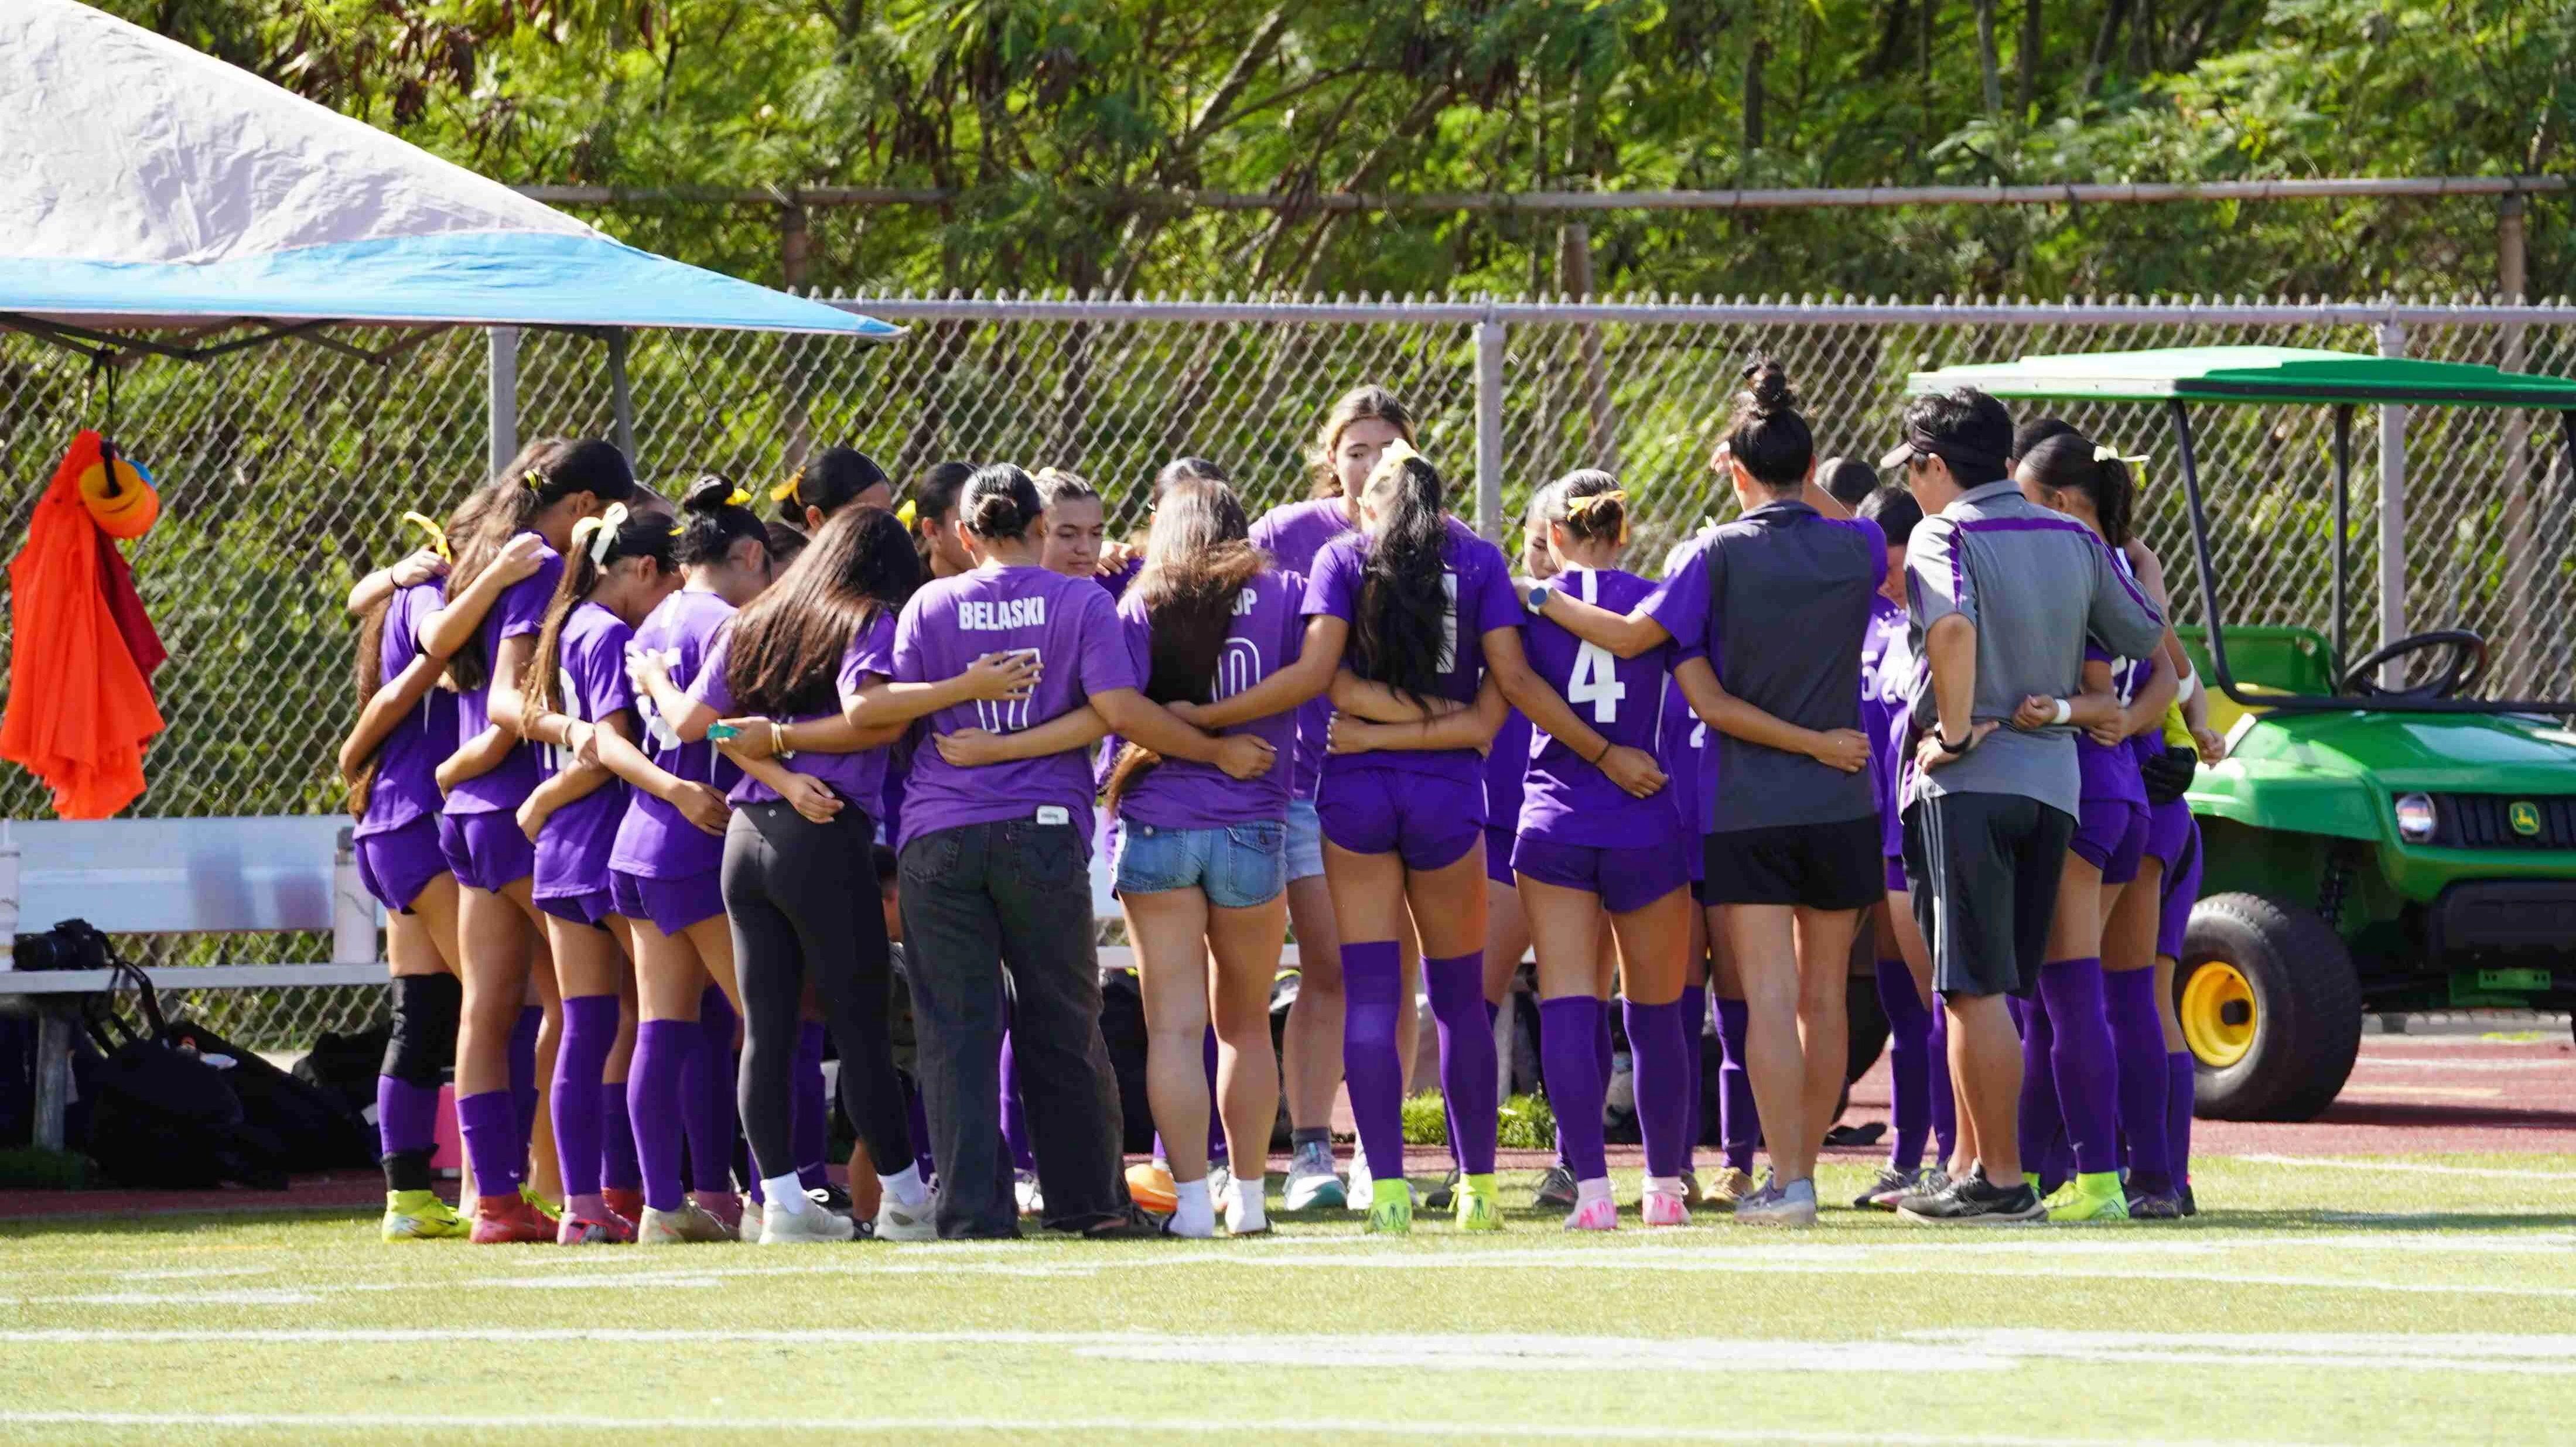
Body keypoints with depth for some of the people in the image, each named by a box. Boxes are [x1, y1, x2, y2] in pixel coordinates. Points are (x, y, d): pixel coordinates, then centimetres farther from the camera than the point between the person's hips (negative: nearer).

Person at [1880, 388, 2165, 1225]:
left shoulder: (1945, 536, -8)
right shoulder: (2074, 540, 11)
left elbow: (1955, 626, -28)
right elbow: (2149, 638, 17)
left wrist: (1955, 732, -17)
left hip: (1969, 781, -7)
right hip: (2053, 782, 7)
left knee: (1976, 992, -5)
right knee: (1984, 992, 14)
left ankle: (2003, 1182, -7)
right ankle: (1973, 1169, 17)